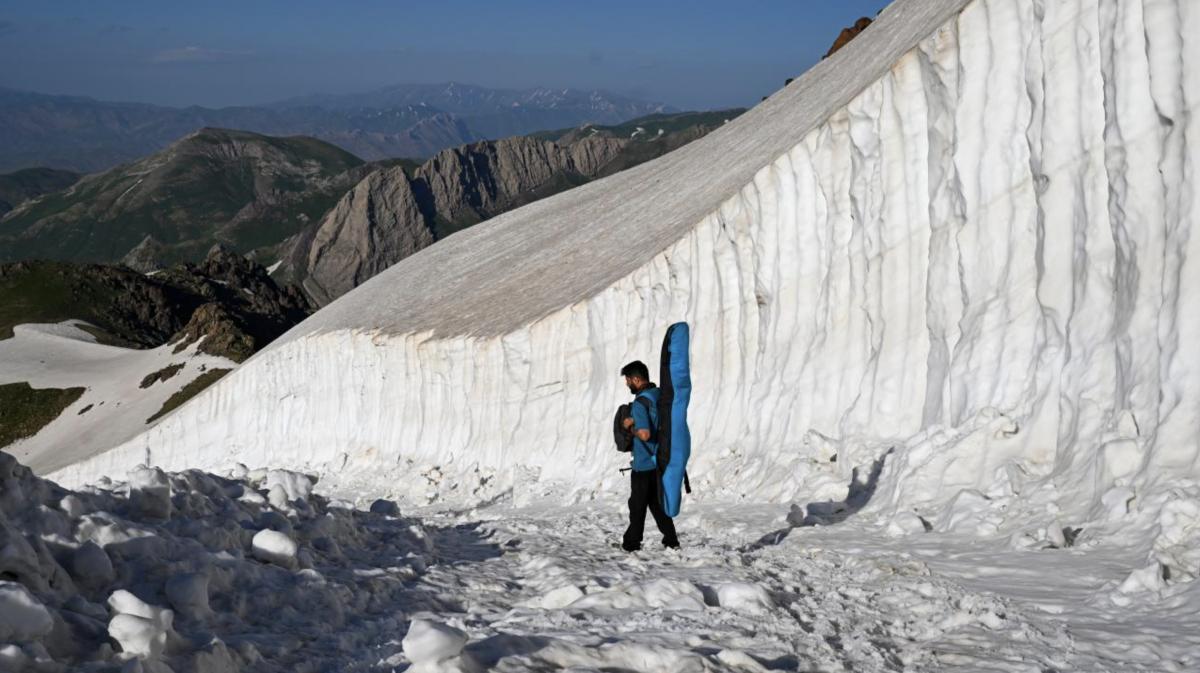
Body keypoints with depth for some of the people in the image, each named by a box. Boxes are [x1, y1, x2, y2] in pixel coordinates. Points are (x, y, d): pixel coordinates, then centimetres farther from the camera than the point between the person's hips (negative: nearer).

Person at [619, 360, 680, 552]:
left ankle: (632, 543, 14)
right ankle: (671, 540, 17)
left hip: (644, 464, -7)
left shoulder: (640, 403, -21)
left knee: (637, 504, 5)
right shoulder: (661, 394, 5)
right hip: (661, 460, 8)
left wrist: (631, 427, -9)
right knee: (657, 501, 17)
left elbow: (644, 434, -28)